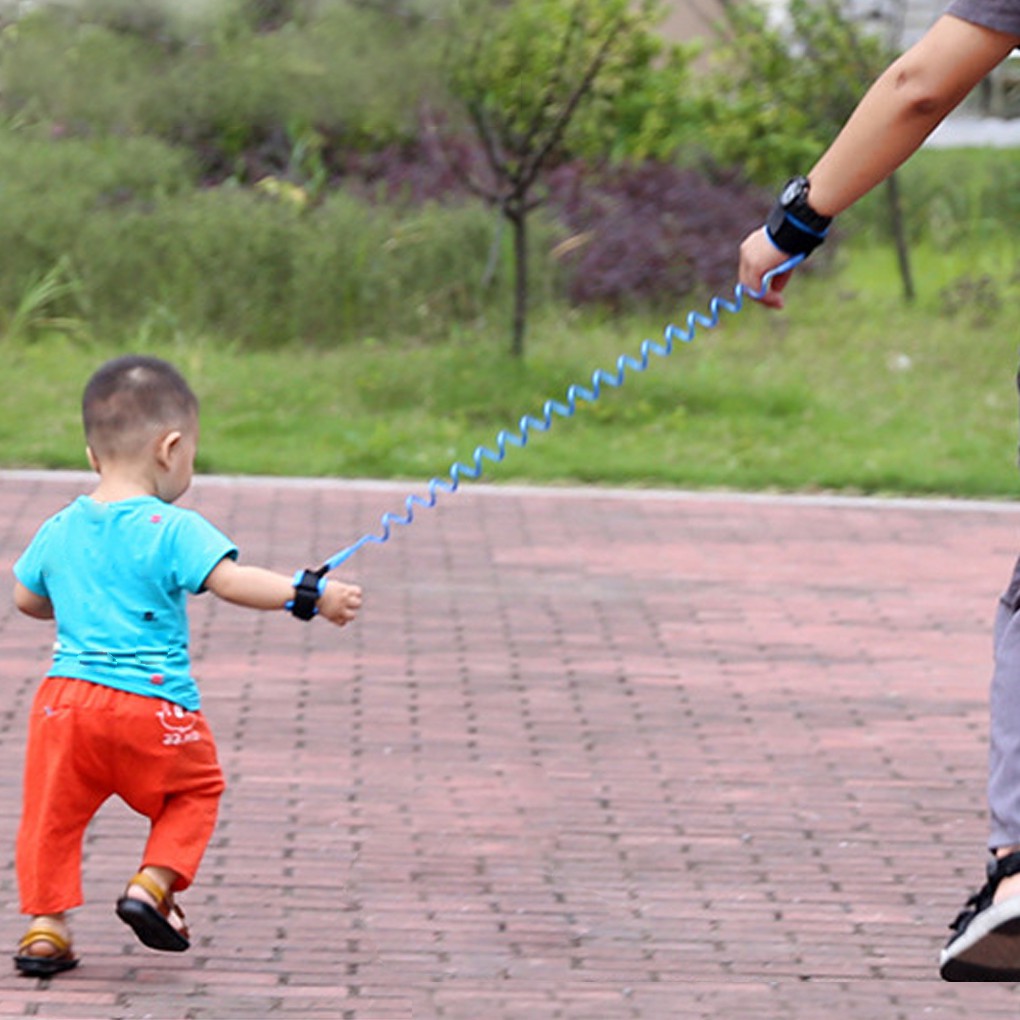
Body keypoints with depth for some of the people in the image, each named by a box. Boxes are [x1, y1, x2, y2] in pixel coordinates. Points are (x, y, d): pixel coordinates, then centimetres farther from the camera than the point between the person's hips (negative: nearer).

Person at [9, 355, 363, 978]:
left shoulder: (60, 530, 9)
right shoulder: (174, 530, -9)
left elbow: (27, 598, 22)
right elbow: (232, 581, -21)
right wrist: (312, 596, -19)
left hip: (66, 697, 4)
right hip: (150, 706, -4)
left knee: (53, 811, 11)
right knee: (196, 787, 18)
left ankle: (45, 923, 3)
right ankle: (154, 884, 4)